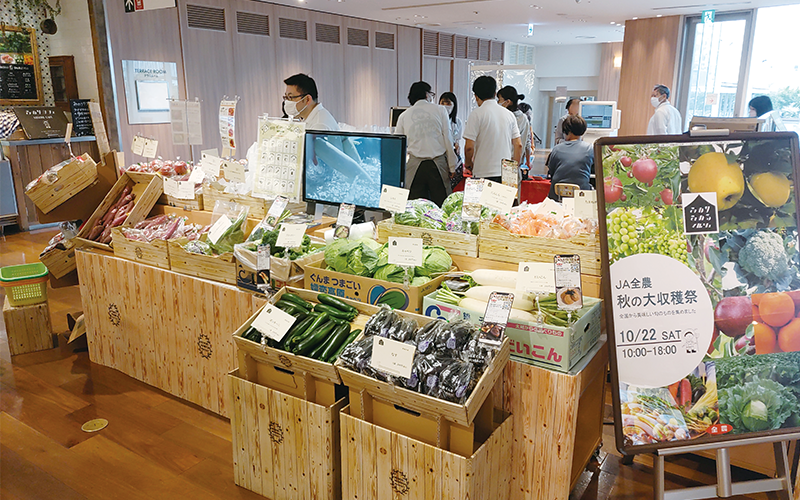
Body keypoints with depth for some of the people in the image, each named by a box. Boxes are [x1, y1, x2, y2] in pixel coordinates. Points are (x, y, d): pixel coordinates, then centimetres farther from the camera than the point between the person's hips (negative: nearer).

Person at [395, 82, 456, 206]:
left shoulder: (404, 115, 12)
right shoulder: (440, 110, 6)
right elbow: (447, 140, 1)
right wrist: (452, 167, 4)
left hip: (414, 164, 2)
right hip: (438, 163, -1)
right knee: (441, 205, 1)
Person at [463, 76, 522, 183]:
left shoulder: (476, 114, -5)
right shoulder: (509, 114, 11)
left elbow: (469, 147, -10)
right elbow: (518, 145, 10)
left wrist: (468, 164, 8)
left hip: (483, 173, -5)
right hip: (506, 174, 5)